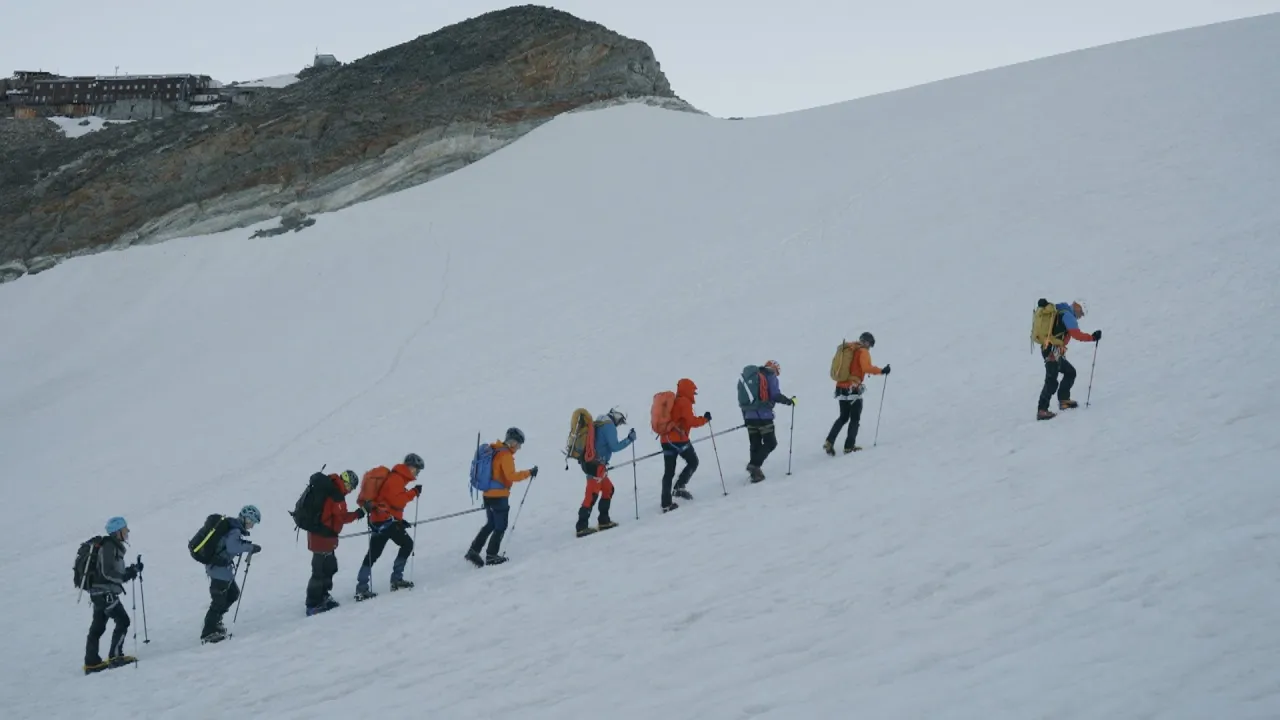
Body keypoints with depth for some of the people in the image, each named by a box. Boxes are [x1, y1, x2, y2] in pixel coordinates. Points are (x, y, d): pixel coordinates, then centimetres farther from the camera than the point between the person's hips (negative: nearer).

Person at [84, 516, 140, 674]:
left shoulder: (114, 547, 17)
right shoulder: (108, 546, -13)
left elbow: (115, 573, 17)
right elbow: (107, 572, -21)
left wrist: (133, 569, 6)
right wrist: (126, 576, -22)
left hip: (99, 592, 10)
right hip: (105, 592, -10)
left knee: (97, 627, 10)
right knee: (123, 620, -8)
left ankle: (91, 662, 13)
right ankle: (115, 656, -9)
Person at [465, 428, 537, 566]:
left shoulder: (494, 451, 11)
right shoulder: (505, 455, -17)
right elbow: (511, 475, -24)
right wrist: (529, 473, -19)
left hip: (488, 494, 9)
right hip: (499, 496, -9)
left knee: (490, 524, 19)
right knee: (500, 527, 4)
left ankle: (473, 550, 14)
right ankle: (491, 556, 8)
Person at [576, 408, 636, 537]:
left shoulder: (599, 424, 18)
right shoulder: (609, 426, -10)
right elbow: (614, 446, -13)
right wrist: (629, 439, -4)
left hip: (589, 462, 10)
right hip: (596, 464, -10)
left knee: (608, 489, 18)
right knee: (592, 494, -12)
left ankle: (604, 520, 20)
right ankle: (581, 526, -16)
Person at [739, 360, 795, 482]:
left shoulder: (748, 377, 18)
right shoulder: (770, 376, 0)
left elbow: (741, 400, 18)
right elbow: (775, 395, -13)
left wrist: (745, 419, 24)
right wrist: (789, 401, 4)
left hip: (749, 416, 6)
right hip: (763, 416, -6)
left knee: (755, 445, 13)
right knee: (770, 443, 2)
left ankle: (755, 472, 10)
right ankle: (755, 465, -15)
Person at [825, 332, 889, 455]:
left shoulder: (847, 349, 15)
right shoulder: (863, 352, -6)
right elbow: (867, 367, -20)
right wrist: (881, 371, -12)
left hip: (841, 387, 7)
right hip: (853, 389, -7)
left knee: (843, 417, 17)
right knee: (855, 418, 5)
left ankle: (829, 442, 5)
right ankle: (849, 447, 0)